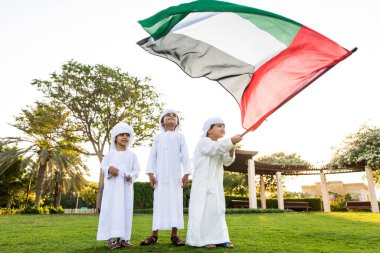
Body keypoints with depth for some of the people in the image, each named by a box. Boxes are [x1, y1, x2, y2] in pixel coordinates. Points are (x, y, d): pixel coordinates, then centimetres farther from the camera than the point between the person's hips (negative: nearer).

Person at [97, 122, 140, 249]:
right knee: (111, 209, -2)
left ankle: (123, 237, 9)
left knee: (126, 210, 2)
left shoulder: (132, 155, 7)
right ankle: (112, 237, 2)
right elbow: (103, 165, 7)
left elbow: (136, 169, 5)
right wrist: (109, 169, -15)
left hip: (126, 185, 1)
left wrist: (131, 176, -15)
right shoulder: (110, 154, 6)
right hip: (112, 185, -1)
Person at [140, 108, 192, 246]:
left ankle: (174, 234, 5)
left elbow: (185, 156, 5)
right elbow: (152, 156, 8)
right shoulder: (158, 137, 13)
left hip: (175, 175, 0)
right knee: (159, 202, 1)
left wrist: (186, 173, -4)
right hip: (160, 175, 1)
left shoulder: (180, 136, 11)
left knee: (175, 202, -1)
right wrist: (151, 173, -2)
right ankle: (154, 234, 7)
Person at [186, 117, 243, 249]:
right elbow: (215, 148, -26)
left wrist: (231, 150, -11)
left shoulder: (220, 146, 19)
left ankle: (219, 238, 12)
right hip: (203, 183, -8)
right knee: (203, 209, -9)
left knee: (217, 209, 6)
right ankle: (201, 239, -1)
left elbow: (227, 162, 8)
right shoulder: (204, 142, -5)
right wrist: (231, 141, -33)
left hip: (216, 184, 8)